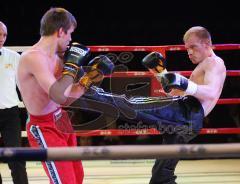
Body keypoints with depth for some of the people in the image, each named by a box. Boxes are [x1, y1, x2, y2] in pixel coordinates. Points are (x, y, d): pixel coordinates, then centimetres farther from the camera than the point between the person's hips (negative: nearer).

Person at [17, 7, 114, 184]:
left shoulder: (55, 58, 7)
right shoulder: (33, 57, -22)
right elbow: (59, 96, -31)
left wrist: (89, 78, 6)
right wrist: (72, 65, -20)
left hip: (62, 122, 10)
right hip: (44, 128, -10)